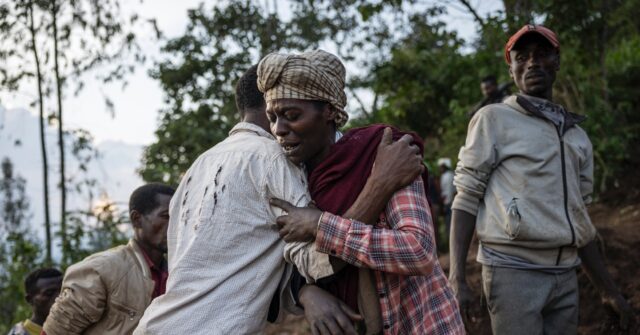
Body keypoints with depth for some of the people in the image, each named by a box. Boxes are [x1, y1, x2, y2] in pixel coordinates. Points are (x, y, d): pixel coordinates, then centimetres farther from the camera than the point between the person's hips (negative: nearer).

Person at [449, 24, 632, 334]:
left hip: (565, 275, 5)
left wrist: (609, 291, 18)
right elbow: (466, 199, -4)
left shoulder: (577, 135, 16)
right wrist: (457, 278, -13)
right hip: (513, 270, -5)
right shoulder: (493, 119, 1)